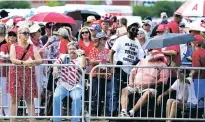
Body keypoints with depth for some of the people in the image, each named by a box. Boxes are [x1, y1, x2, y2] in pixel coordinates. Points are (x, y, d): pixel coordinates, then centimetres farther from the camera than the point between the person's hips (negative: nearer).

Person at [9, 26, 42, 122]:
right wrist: (24, 62, -27)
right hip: (16, 74, -1)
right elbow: (12, 59, -12)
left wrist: (32, 62, -23)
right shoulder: (14, 46, 4)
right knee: (14, 99, 0)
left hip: (29, 75, 1)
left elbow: (40, 60, -1)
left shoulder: (32, 47, 9)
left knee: (30, 99, 0)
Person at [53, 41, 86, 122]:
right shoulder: (64, 57, 15)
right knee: (56, 97, -26)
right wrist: (55, 69, -24)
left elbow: (82, 66, -14)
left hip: (75, 86, -2)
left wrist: (82, 54, -9)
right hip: (63, 84, 2)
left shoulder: (80, 59, 9)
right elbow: (56, 63, -3)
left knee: (77, 98, -31)